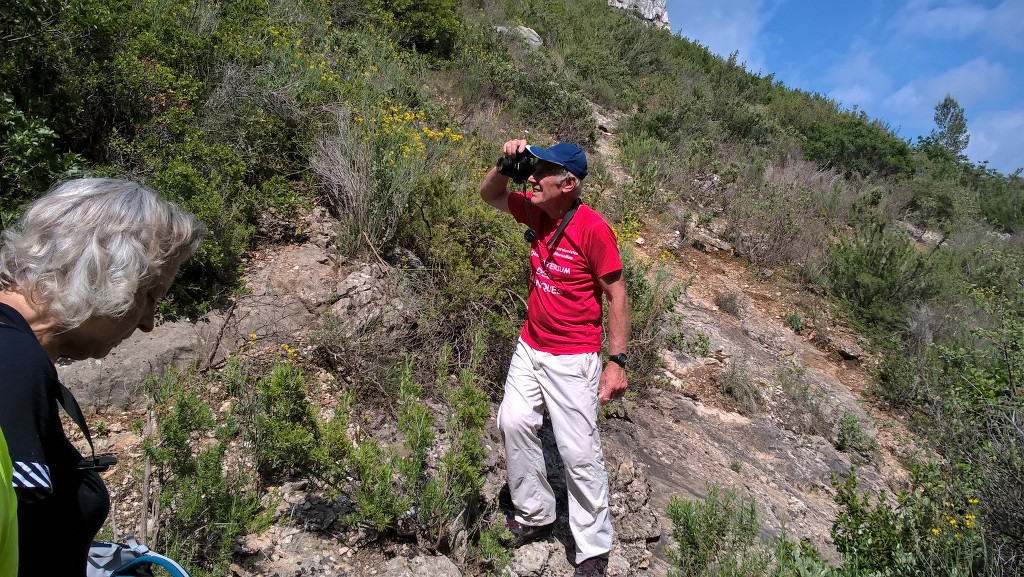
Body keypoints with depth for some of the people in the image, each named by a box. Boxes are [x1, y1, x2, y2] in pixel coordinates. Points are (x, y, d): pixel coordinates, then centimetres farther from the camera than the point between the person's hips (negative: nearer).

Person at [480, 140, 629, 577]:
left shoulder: (592, 229, -20)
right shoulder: (536, 213, 0)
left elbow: (616, 295, -15)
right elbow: (489, 195, 15)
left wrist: (617, 361, -17)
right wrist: (506, 164, -6)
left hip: (573, 359, -7)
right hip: (530, 347, 7)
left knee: (579, 452, -1)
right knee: (513, 423, 7)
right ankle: (535, 516, 28)